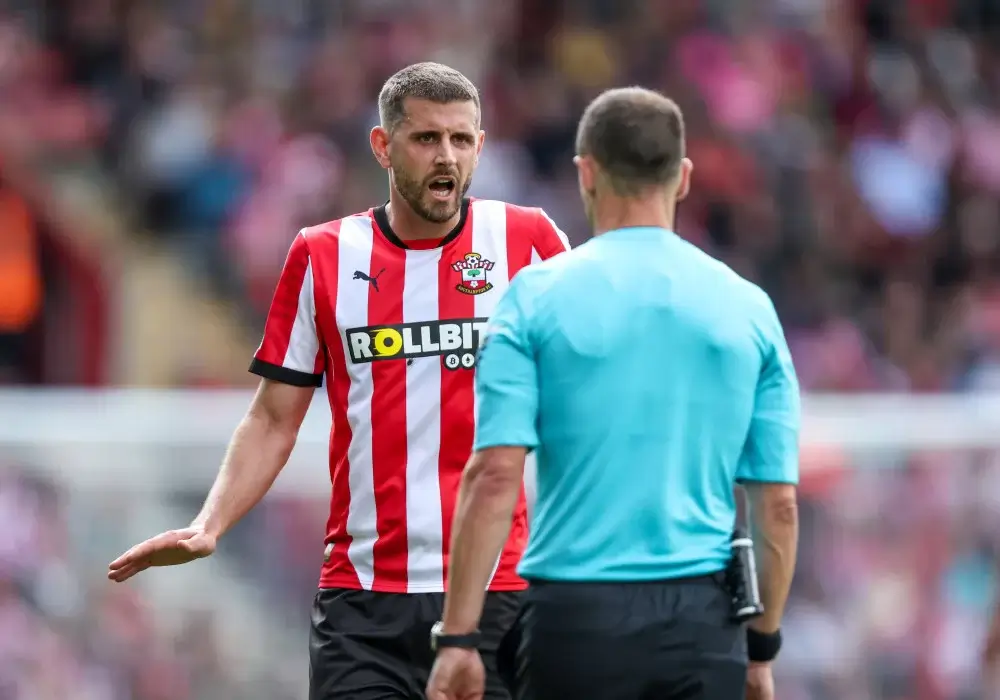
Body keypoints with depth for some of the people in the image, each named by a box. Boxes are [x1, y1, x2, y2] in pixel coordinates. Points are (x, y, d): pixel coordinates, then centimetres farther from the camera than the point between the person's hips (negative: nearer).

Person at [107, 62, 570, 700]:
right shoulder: (322, 257, 6)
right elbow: (274, 421, 11)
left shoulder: (527, 240, 2)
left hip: (496, 592, -1)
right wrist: (209, 527, -3)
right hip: (361, 597, 1)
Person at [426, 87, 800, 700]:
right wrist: (761, 649, 15)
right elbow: (779, 502, 6)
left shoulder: (537, 297, -1)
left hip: (576, 621, -1)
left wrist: (458, 636, -7)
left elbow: (495, 476, -9)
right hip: (704, 625, 1)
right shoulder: (747, 307, 6)